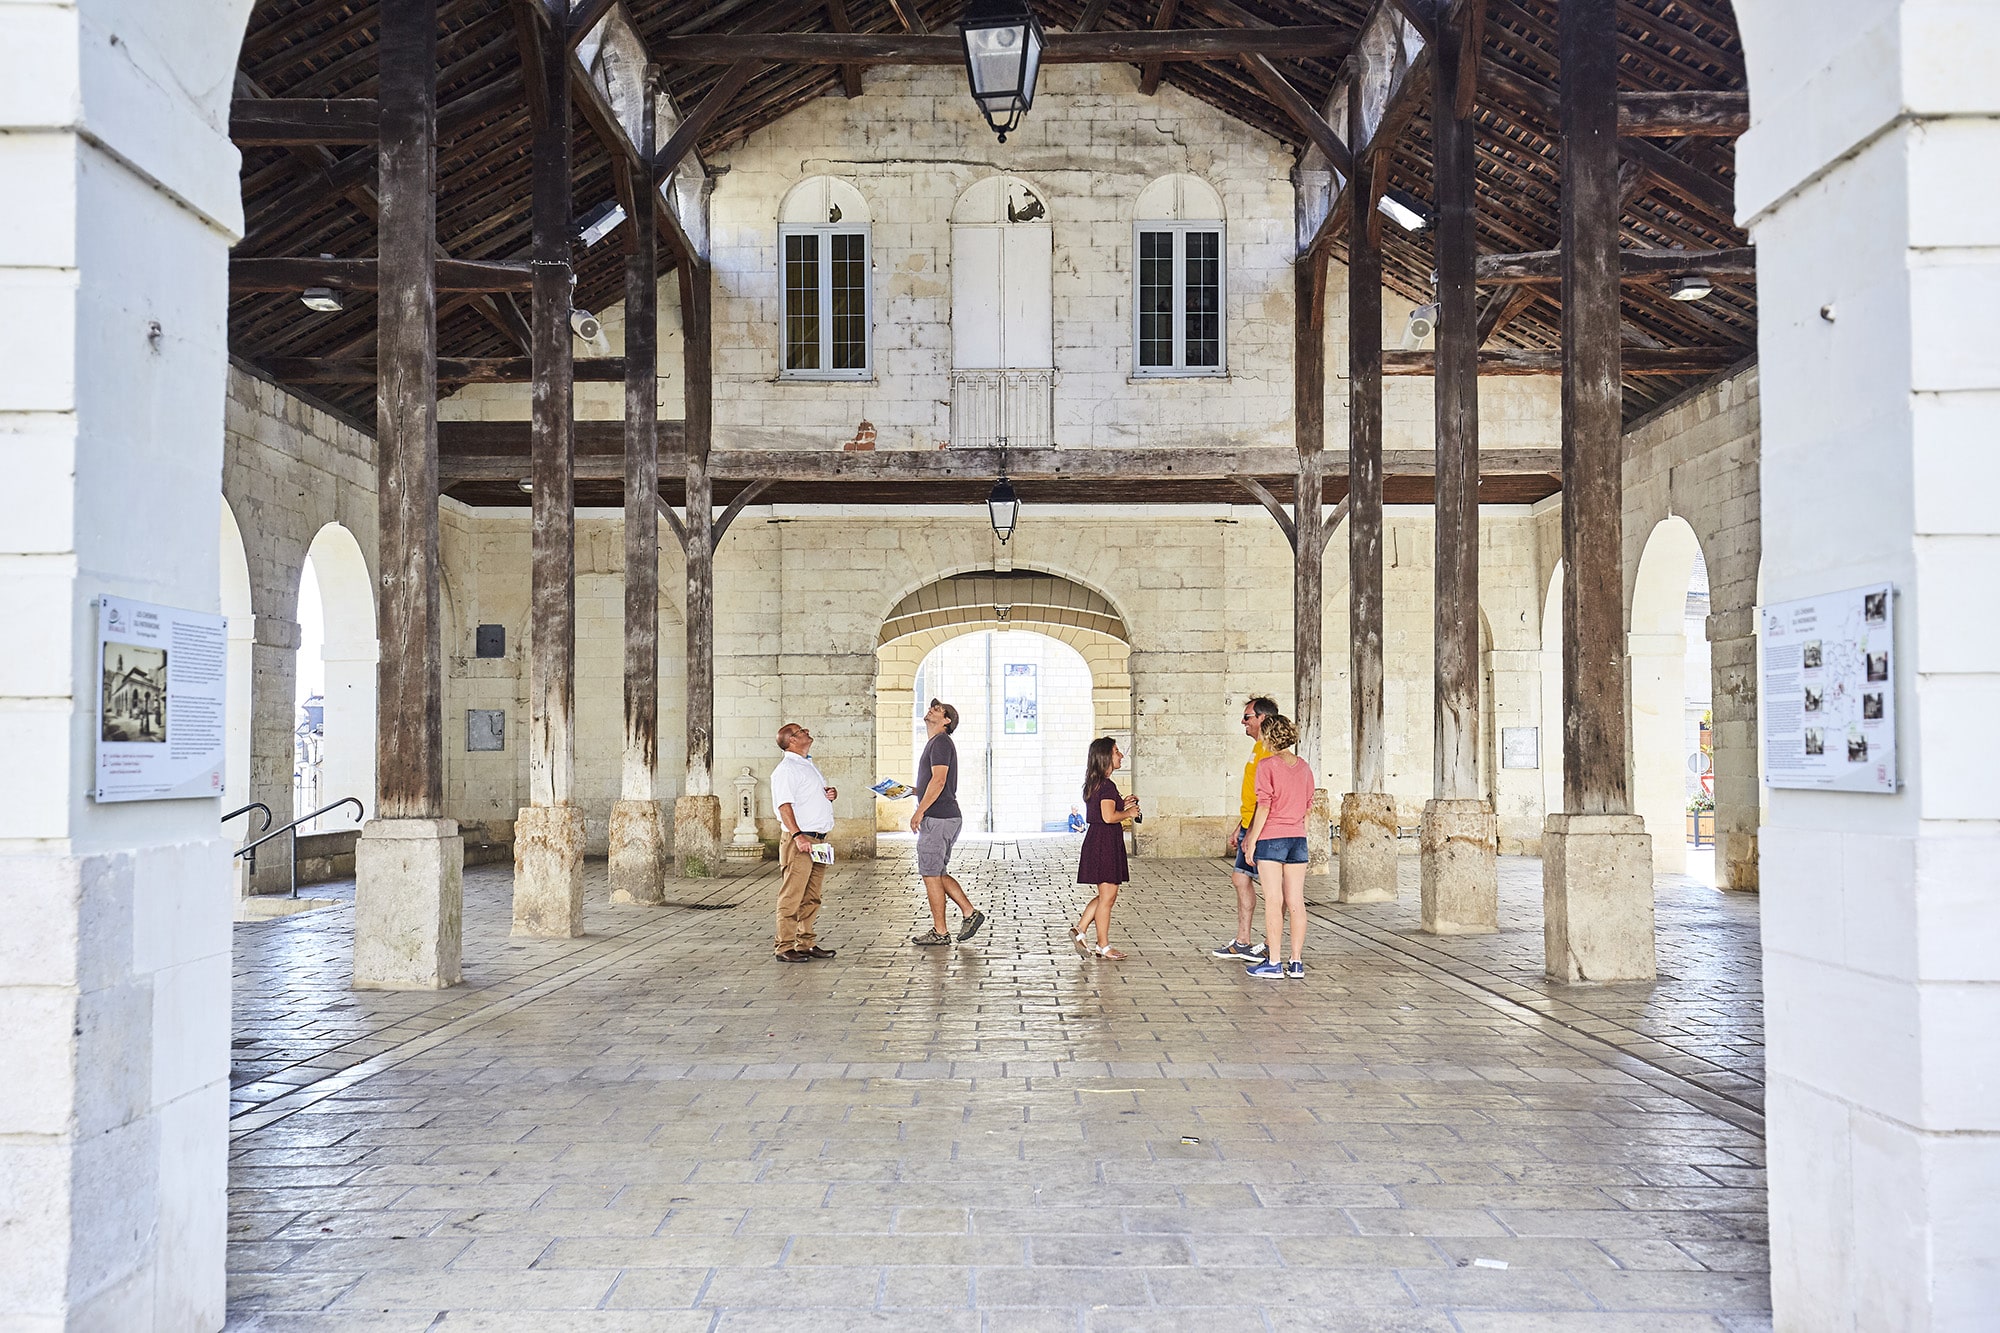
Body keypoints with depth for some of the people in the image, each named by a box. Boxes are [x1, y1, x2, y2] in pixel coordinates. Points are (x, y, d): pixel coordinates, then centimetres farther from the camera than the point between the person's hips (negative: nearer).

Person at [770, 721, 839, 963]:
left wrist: (832, 793, 11)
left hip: (818, 840, 9)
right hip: (799, 840, -9)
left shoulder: (810, 765, 20)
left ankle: (806, 943, 19)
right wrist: (797, 835, -28)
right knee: (791, 897, -7)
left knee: (811, 898, 12)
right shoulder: (786, 769, -9)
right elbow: (785, 805, -19)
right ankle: (785, 948, -4)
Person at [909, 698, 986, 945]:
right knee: (938, 874, 14)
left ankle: (939, 932, 1)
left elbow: (938, 780, -20)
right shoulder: (936, 743, 21)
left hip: (938, 818, -10)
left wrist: (919, 812, -20)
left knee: (931, 874, -4)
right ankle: (969, 912, 12)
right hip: (948, 817, 10)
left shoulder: (941, 742, -11)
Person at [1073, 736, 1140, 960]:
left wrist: (1122, 805, 15)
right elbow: (1109, 817, -25)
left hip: (1096, 840, 10)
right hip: (1106, 843, -10)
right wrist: (1128, 813, -9)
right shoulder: (1107, 786, -17)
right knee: (1107, 896, -2)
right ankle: (1103, 946, 5)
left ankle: (1080, 930, 15)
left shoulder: (1094, 785, 14)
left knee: (1106, 895, 18)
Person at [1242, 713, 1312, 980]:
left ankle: (1273, 962, -1)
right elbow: (1308, 806, 12)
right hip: (1298, 838, 5)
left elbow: (1264, 806, -12)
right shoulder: (1303, 766, 8)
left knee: (1273, 901, -3)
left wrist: (1252, 840, -6)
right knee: (1296, 902, 5)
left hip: (1271, 838, -5)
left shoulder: (1267, 765, -9)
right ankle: (1297, 963, 7)